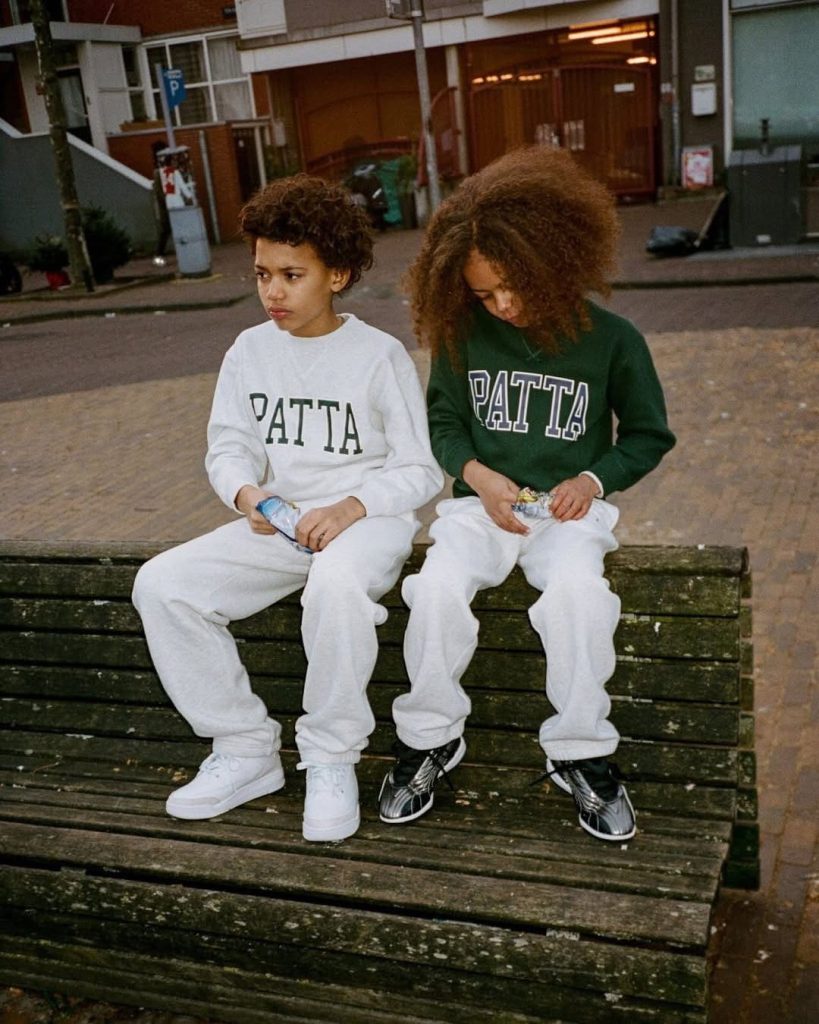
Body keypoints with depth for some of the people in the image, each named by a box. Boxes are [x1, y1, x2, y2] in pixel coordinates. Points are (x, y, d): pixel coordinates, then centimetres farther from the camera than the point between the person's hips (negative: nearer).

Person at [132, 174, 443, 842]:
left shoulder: (380, 355, -6)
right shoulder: (251, 350, 7)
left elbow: (422, 471, -6)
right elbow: (228, 445, 8)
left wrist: (353, 507, -23)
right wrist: (247, 493, -15)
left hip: (369, 520, -5)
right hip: (278, 523, 5)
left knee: (337, 582, -40)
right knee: (161, 584, -15)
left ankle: (333, 759, -16)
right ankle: (245, 749, -2)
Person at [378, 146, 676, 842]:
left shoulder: (611, 339, -3)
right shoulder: (463, 335, 2)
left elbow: (648, 436, 7)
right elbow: (444, 420, 10)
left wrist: (592, 480, -11)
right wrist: (480, 477, -10)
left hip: (570, 505, -1)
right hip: (483, 501, 2)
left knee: (578, 589, -34)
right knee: (437, 586, -28)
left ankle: (580, 752, -13)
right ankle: (430, 739, -5)